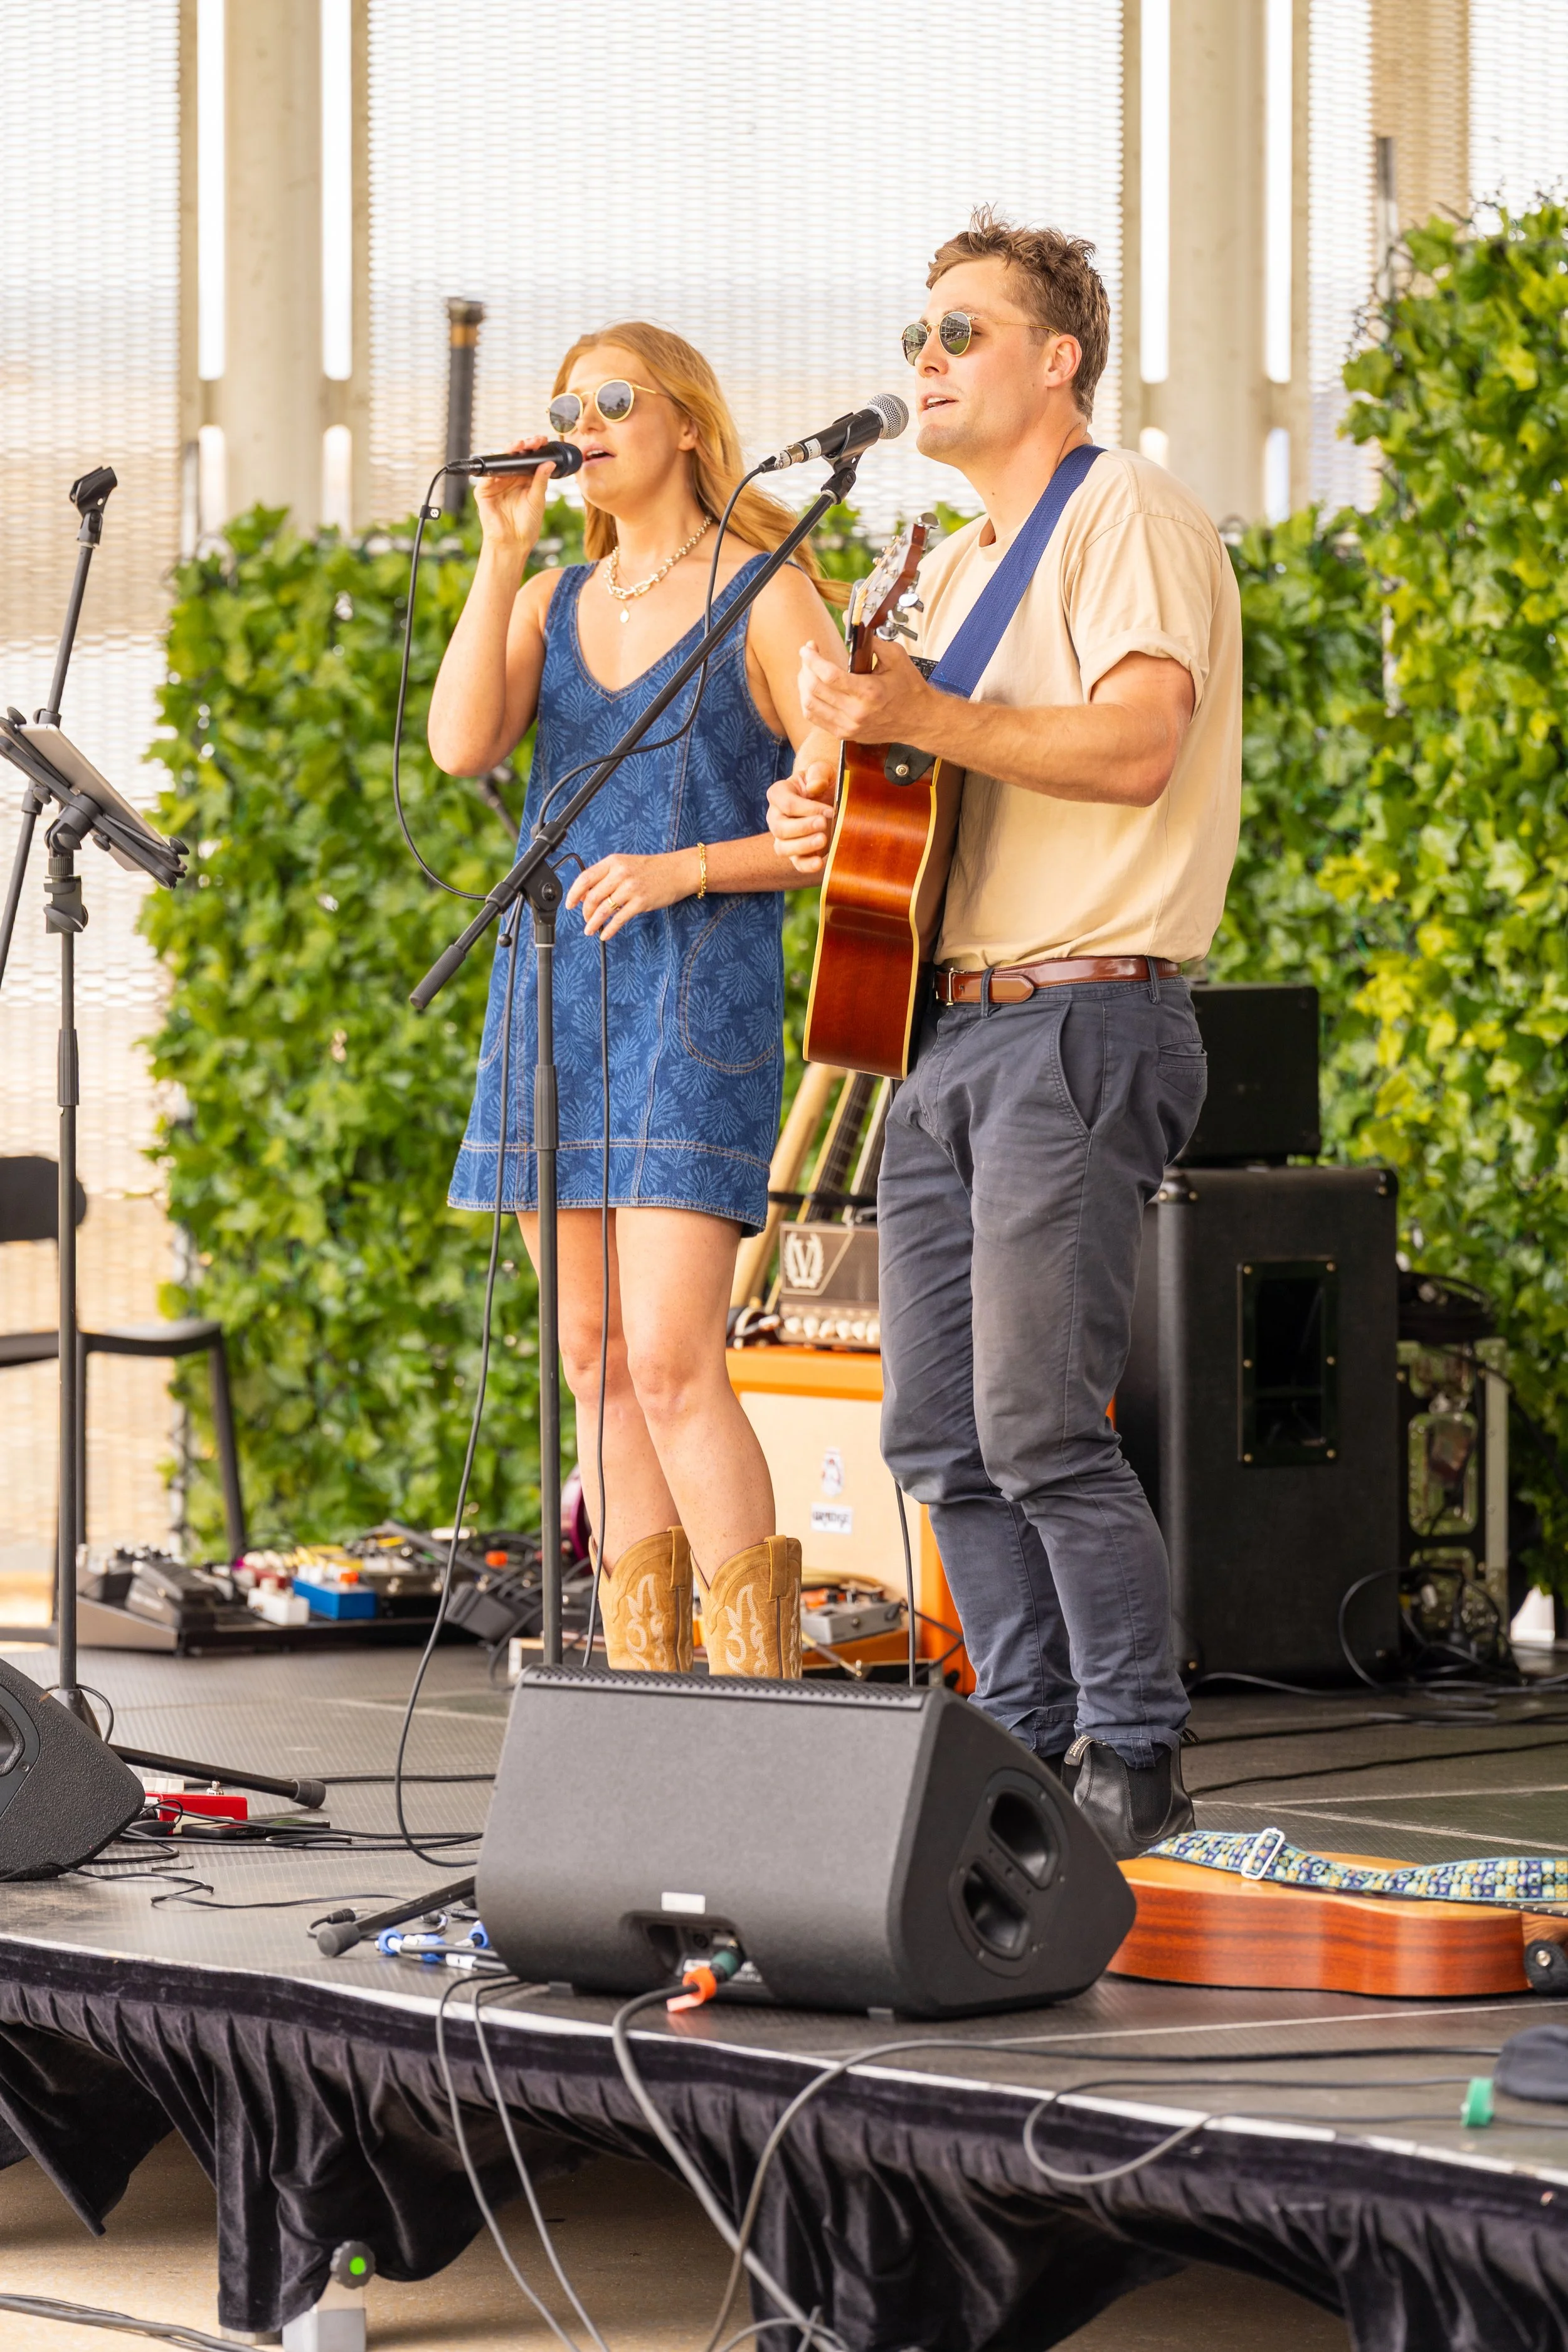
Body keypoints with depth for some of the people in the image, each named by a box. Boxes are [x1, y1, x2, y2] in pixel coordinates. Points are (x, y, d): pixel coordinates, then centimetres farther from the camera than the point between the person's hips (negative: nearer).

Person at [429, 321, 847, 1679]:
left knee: (670, 1363, -15)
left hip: (698, 1000, -6)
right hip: (554, 992, 6)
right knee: (597, 1360, 5)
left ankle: (759, 1697, -13)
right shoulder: (551, 602, 15)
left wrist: (683, 869, -18)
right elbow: (462, 746, -3)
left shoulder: (769, 598, -2)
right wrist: (504, 553, -4)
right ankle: (642, 1687, 10)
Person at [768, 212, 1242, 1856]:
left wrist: (924, 719, -25)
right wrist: (819, 814, 5)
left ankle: (1135, 1757, -6)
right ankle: (1031, 1742, 12)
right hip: (945, 1027, 9)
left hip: (1079, 1025, -9)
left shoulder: (1128, 517, -5)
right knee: (937, 1432, 5)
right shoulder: (959, 565, 23)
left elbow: (1137, 743, -19)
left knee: (1037, 1421, -14)